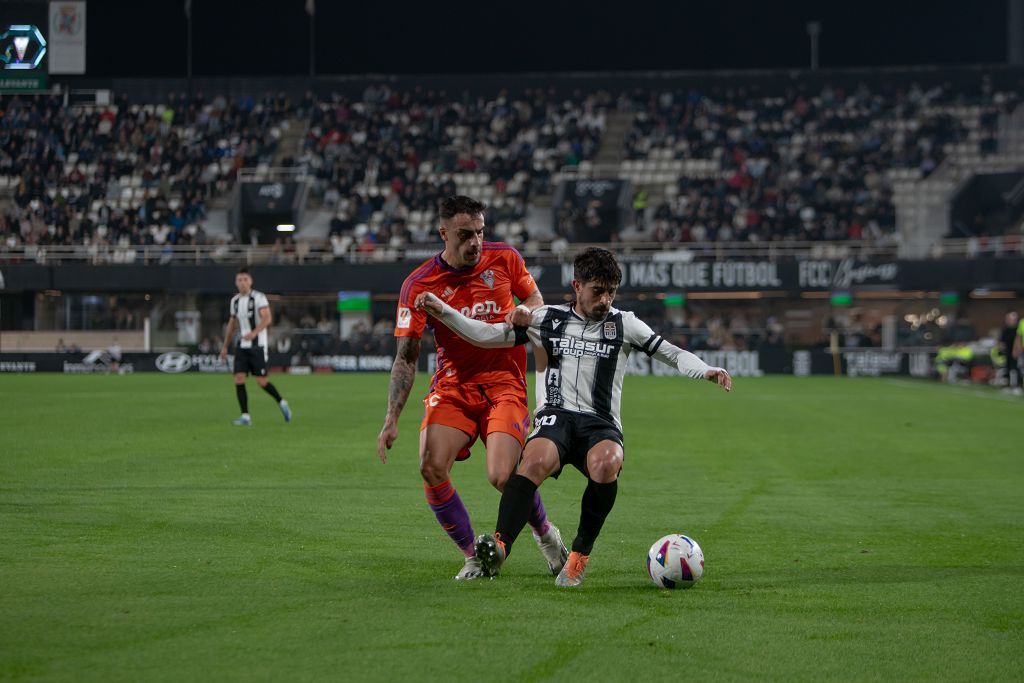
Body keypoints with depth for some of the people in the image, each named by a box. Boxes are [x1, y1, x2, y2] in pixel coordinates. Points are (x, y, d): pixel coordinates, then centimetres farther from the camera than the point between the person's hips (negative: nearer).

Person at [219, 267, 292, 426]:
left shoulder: (259, 297, -9)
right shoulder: (235, 300, 10)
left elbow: (267, 318, -20)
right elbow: (232, 324, 21)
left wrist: (254, 332, -36)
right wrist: (225, 346, 21)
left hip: (258, 346, -5)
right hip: (242, 346, 5)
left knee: (261, 381, -6)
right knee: (239, 380, -8)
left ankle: (281, 403, 19)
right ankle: (245, 416, -3)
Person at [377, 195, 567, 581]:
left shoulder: (505, 259, -1)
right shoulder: (419, 284, -5)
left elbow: (536, 301, 16)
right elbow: (406, 357, -4)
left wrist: (527, 313, -11)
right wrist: (391, 420, -12)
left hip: (504, 382, -1)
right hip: (452, 385, 1)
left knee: (502, 477, -19)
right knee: (431, 468, -20)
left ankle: (545, 533, 14)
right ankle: (473, 556, -1)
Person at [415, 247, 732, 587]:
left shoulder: (624, 324, 13)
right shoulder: (547, 319, 15)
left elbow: (673, 353, 10)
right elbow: (486, 335, 16)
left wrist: (704, 370, -10)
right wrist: (442, 310, 5)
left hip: (601, 423, 0)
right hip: (555, 416, 0)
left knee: (606, 464, -36)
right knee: (535, 460, -36)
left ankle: (580, 554, -20)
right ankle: (499, 547, -50)